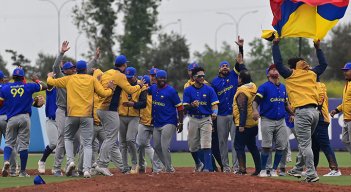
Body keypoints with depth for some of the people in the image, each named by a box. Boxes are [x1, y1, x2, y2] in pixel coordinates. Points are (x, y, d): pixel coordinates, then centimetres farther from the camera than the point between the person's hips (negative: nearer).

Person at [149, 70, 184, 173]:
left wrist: (180, 123, -11)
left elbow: (179, 107, -8)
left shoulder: (171, 91, -10)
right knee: (157, 147, 11)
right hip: (157, 123, 7)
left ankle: (169, 169, -4)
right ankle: (168, 166, 24)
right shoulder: (153, 88, 8)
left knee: (164, 147, -13)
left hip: (169, 123, -7)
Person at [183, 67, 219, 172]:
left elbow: (214, 104, -6)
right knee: (192, 145, 9)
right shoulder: (188, 90, 2)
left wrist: (214, 113, -27)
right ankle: (198, 163, 33)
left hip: (206, 119, -2)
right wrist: (192, 105, -24)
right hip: (193, 119, 2)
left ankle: (208, 167, -15)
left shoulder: (209, 89, 0)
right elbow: (185, 106, -2)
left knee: (206, 145, -12)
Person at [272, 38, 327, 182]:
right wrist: (317, 48, 38)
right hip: (315, 111, 6)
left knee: (305, 144, -8)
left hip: (302, 112, -6)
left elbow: (278, 62, -3)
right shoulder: (312, 74, 15)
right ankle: (298, 169, 32)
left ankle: (311, 174, -15)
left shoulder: (291, 74, 1)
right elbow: (323, 64, 31)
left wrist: (275, 44, 7)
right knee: (304, 143, 21)